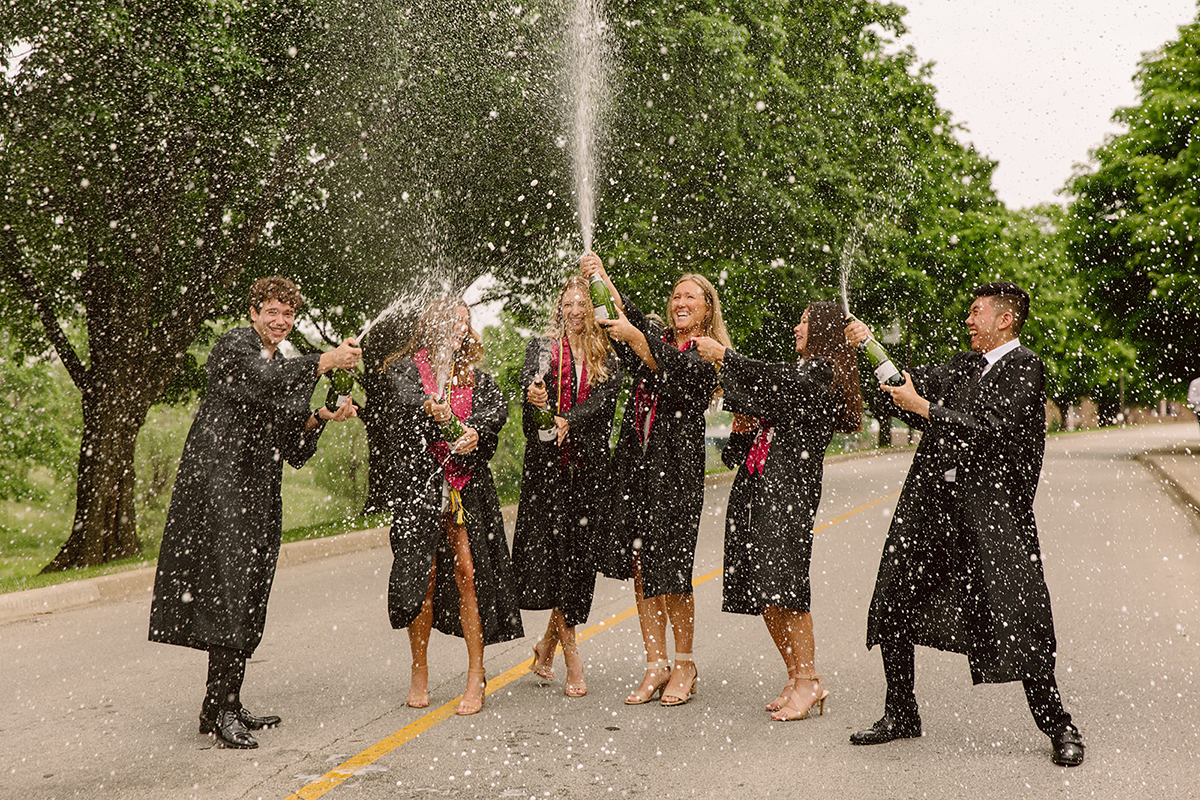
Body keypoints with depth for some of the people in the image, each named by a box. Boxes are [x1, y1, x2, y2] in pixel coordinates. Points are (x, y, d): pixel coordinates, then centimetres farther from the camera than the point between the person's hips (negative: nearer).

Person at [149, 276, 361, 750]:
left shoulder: (288, 370, 23)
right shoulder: (234, 346, 1)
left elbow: (294, 454, 16)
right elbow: (262, 379, -24)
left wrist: (322, 418, 0)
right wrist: (326, 362, -29)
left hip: (257, 494, 8)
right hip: (220, 483, -8)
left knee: (248, 600, 6)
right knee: (230, 590, -14)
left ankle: (225, 707, 12)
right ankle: (220, 710, -11)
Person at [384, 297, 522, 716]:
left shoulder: (476, 376, 15)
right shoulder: (405, 368, 7)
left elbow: (498, 407, -4)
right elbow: (409, 399, -16)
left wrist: (475, 431, -25)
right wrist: (438, 416, -37)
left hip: (469, 487, 2)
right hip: (420, 483, -2)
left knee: (468, 572, -5)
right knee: (422, 575, -3)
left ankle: (476, 675, 3)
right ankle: (419, 674, 14)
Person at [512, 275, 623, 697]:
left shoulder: (608, 356, 12)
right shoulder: (542, 345, 10)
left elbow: (604, 398, -5)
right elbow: (528, 377, -10)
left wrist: (569, 420, -22)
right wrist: (532, 392, -34)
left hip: (588, 460, 1)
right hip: (546, 457, -1)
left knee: (578, 548, 1)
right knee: (551, 543, -8)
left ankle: (547, 645, 18)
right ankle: (571, 655, -1)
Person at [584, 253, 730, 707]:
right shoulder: (658, 337, 18)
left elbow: (674, 370, -19)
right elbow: (630, 318, 2)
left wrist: (636, 339, -32)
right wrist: (602, 279, -13)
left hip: (677, 464, -5)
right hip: (635, 459, 5)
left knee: (670, 569, -4)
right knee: (639, 567, 5)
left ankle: (684, 665, 13)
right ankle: (656, 665, 15)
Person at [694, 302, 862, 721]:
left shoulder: (824, 372, -2)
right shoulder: (804, 372, 25)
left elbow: (777, 381, -18)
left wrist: (724, 356, -14)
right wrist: (746, 424, 6)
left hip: (790, 485, -9)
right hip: (756, 483, 9)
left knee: (782, 584, -14)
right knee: (762, 591, 5)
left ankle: (808, 681, -6)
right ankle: (797, 679, 12)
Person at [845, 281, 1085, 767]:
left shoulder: (1024, 367, -5)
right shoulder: (965, 365, 17)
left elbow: (989, 430, -15)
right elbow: (916, 381, 23)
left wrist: (922, 408, -13)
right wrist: (869, 345, 14)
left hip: (990, 509, -7)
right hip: (930, 503, 7)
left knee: (1018, 624, -7)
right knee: (892, 609, 8)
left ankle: (1058, 727, 13)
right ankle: (900, 715, 23)